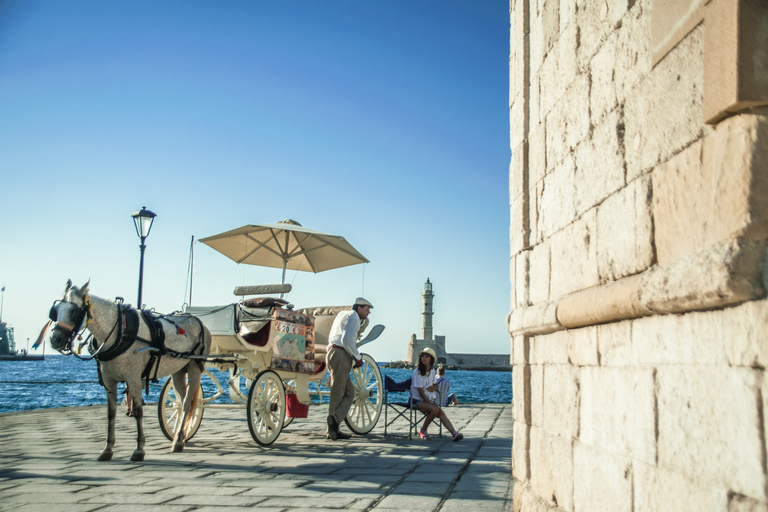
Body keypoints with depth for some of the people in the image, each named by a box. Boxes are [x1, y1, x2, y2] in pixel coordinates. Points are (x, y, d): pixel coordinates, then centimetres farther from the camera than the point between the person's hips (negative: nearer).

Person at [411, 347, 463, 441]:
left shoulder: (432, 370, 8)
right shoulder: (417, 372, -12)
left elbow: (435, 384, 20)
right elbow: (421, 391, -15)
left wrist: (434, 387, -6)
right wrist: (430, 403, -18)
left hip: (429, 399, 6)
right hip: (418, 400, -6)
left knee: (441, 412, -20)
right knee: (435, 409, -30)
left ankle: (454, 433, -31)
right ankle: (422, 431, -14)